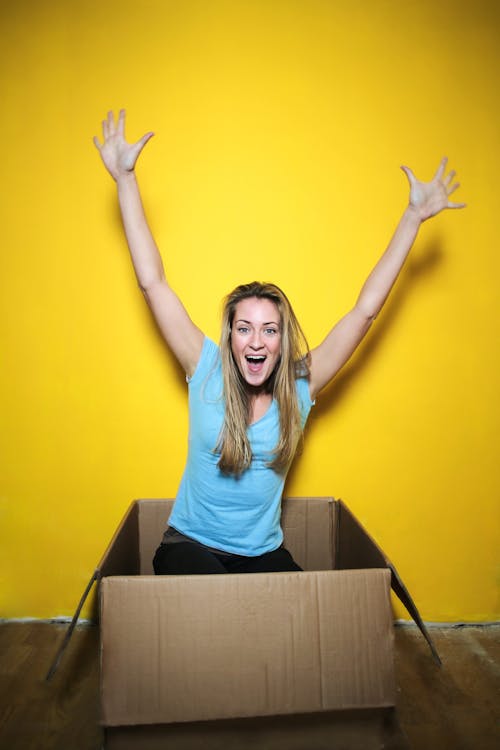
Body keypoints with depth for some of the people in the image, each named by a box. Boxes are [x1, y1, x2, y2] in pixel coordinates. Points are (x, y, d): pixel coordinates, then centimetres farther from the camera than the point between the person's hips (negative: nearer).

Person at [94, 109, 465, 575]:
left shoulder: (299, 386, -7)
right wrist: (125, 179, -10)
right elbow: (152, 283, -10)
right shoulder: (207, 372, -9)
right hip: (190, 544, -2)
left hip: (263, 552, 3)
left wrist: (414, 216, -4)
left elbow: (365, 310, -6)